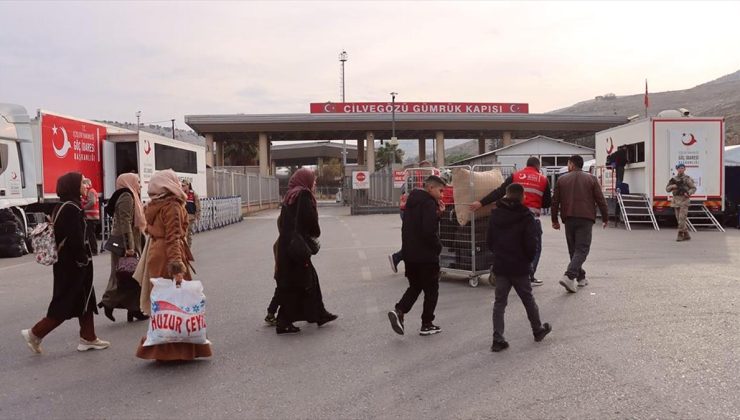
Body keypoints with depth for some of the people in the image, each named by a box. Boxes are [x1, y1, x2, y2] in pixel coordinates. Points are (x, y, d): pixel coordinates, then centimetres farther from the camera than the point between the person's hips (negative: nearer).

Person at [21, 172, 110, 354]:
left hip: (66, 262, 10)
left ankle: (88, 338, 19)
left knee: (84, 300, 14)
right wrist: (83, 259, -13)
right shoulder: (71, 208, -19)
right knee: (65, 304, 0)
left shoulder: (62, 207, 11)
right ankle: (35, 333, 8)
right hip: (73, 265, -10)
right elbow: (75, 239, -24)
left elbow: (61, 234, 14)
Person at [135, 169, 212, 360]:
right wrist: (177, 267, -26)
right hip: (167, 257, -9)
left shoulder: (154, 206, 14)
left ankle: (159, 348, 20)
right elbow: (173, 238, -21)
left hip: (155, 255, 9)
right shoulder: (172, 206, -13)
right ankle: (176, 350, 0)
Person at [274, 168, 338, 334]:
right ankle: (284, 323, 4)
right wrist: (315, 234, 2)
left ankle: (318, 314, 25)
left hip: (286, 245, 9)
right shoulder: (304, 195, -12)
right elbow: (310, 219, -16)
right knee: (295, 284, -1)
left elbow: (282, 222, 15)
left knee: (310, 278, 17)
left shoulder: (290, 196, 14)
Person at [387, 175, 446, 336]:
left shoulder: (413, 201, 12)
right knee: (431, 290, 8)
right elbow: (429, 231, -25)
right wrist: (438, 246, -9)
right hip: (426, 256, -8)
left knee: (415, 286, 19)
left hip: (409, 253, 8)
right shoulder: (429, 203, -16)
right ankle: (427, 325, 15)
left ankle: (399, 311, -1)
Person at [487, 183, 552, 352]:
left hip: (500, 266, 3)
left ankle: (498, 339, 1)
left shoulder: (495, 215, 0)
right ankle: (538, 330, 33)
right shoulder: (526, 216, -13)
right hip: (520, 267, -3)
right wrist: (530, 258, 2)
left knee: (499, 302, 5)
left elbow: (490, 241, 5)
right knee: (528, 300, 15)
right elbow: (531, 243, -15)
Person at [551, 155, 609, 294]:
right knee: (582, 249, -4)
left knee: (573, 249, 14)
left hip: (569, 219, 2)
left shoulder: (562, 179, 7)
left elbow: (555, 201, 7)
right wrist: (605, 218, 11)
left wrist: (555, 220, 14)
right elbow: (600, 200, 2)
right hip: (585, 219, -2)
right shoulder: (591, 179, 4)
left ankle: (580, 278, 19)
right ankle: (569, 276, -22)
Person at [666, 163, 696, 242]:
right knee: (679, 219, 7)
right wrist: (673, 186, -12)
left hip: (684, 200, -5)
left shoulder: (687, 178, -2)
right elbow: (667, 189, 9)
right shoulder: (674, 179, 11)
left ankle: (680, 235, -11)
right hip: (676, 200, 5)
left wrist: (688, 193, -22)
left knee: (682, 218, -13)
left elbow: (694, 188, -3)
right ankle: (686, 235, 16)